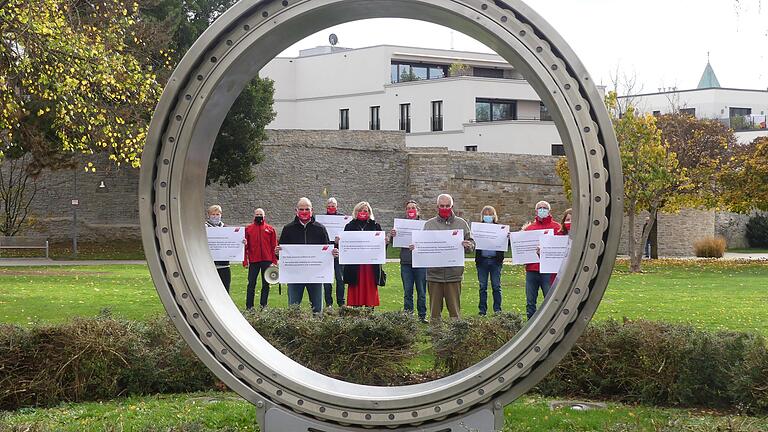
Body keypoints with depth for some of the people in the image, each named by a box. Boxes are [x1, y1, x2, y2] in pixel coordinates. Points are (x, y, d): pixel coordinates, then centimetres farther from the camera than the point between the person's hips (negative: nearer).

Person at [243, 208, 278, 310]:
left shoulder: (270, 229, 7)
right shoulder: (248, 229, 6)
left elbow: (274, 246, 5)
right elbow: (245, 246, 3)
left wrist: (274, 261, -2)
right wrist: (245, 260, -4)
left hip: (267, 260, 1)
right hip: (253, 260, -1)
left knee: (266, 284, 5)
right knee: (251, 283, 0)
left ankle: (263, 305, 12)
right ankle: (249, 306, 3)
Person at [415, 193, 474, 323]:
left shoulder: (461, 224, 9)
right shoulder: (429, 224, 9)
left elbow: (472, 243, 8)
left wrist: (468, 245, -15)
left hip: (454, 274, 0)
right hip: (434, 274, 0)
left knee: (454, 309, 2)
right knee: (435, 310, 5)